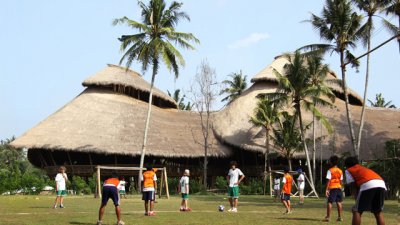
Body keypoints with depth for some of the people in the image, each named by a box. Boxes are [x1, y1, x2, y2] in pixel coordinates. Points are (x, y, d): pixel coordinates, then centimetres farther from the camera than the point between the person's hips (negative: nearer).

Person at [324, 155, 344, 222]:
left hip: (332, 188, -5)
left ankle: (328, 217, -4)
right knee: (339, 202, 9)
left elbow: (329, 180, -13)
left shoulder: (330, 170, -8)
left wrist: (327, 189, -13)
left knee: (330, 202, -1)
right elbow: (341, 181, 9)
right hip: (339, 187, 5)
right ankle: (339, 217, 10)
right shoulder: (340, 171, 8)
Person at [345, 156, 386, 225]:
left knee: (356, 211, 4)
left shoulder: (349, 171, 24)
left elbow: (353, 187, 13)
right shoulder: (365, 169, 41)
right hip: (381, 184, 6)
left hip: (368, 185, -6)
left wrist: (357, 201, 11)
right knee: (378, 212, 16)